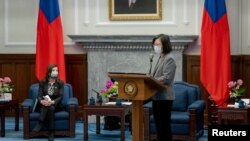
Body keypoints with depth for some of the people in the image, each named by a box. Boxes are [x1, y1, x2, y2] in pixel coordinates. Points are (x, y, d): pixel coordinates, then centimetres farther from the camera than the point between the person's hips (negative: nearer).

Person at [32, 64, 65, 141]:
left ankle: (40, 123, -37)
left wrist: (52, 102, -29)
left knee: (50, 107, -36)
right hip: (43, 105, 1)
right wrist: (42, 101, -31)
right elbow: (39, 95, -6)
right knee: (50, 108, -35)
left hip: (56, 105, -1)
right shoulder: (42, 82, 5)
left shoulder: (60, 83, 3)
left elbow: (60, 97, -9)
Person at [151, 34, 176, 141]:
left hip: (164, 97, -9)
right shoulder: (160, 58, 18)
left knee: (164, 124, -5)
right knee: (158, 124, 12)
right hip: (157, 96, 9)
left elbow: (166, 79, -20)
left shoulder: (169, 58, -11)